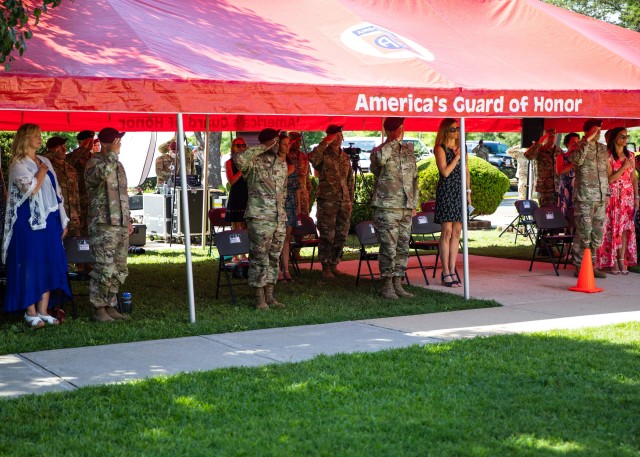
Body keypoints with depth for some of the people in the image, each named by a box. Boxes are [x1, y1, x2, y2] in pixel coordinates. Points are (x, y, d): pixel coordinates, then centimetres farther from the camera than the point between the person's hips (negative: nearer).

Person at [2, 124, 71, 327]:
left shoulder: (45, 162, 14)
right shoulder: (18, 164, -7)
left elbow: (56, 191, 17)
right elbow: (31, 189, -21)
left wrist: (62, 220, 14)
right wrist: (41, 171, -6)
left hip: (49, 221, 7)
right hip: (29, 222, -7)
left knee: (50, 265, 5)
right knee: (30, 265, -3)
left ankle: (43, 310, 11)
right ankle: (30, 312, 4)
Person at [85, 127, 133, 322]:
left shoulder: (118, 165, 19)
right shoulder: (94, 163, -6)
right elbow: (102, 173, -32)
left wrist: (128, 220, 21)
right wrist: (113, 154, -20)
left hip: (121, 225, 8)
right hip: (103, 225, -8)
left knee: (119, 270, 9)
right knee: (105, 269, -10)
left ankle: (110, 306, 17)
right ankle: (99, 309, -2)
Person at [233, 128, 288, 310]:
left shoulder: (282, 163, 14)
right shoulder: (255, 162, -7)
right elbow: (239, 159, -31)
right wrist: (262, 149, -21)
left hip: (279, 218, 7)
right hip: (259, 218, -7)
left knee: (274, 257, 10)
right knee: (259, 258, -3)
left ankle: (269, 295, 17)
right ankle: (259, 298, 4)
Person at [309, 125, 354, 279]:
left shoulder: (345, 158, 15)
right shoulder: (323, 155, -4)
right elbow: (312, 158, -29)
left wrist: (351, 199, 16)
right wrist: (324, 143, -24)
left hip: (344, 202, 6)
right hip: (327, 201, -6)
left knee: (341, 235, 8)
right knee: (327, 236, -5)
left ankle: (334, 264, 20)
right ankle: (326, 267, 3)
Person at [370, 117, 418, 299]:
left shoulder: (409, 152, 17)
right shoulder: (379, 151, -1)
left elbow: (414, 179, 21)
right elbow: (380, 158, -28)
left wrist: (414, 204, 15)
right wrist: (394, 141, -20)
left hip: (406, 209, 6)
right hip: (386, 208, -6)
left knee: (403, 248, 7)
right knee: (389, 249, -7)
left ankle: (398, 284, 15)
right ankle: (387, 286, -1)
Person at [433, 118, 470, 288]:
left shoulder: (461, 148, 16)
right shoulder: (440, 149, -3)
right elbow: (445, 172, -13)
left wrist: (468, 192, 14)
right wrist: (457, 157, -8)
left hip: (460, 192, 6)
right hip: (446, 191, -6)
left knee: (457, 233, 5)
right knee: (447, 232, -6)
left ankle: (452, 270, 9)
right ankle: (446, 272, -3)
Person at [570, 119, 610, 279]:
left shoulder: (603, 148, 16)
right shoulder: (580, 147, -2)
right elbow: (577, 160, -25)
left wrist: (607, 193, 17)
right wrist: (587, 141, -22)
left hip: (600, 199, 6)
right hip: (584, 197, -6)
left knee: (597, 234, 8)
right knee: (584, 233, -7)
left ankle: (591, 265, 16)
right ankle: (579, 267, 0)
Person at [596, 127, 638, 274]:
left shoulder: (630, 155, 11)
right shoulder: (608, 156, -6)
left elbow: (634, 178, 13)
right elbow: (609, 179, -12)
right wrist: (624, 167, -15)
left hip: (628, 197, 5)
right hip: (613, 196, -5)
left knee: (625, 228, 2)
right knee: (613, 228, -5)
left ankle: (622, 261, 6)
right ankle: (613, 262, 0)